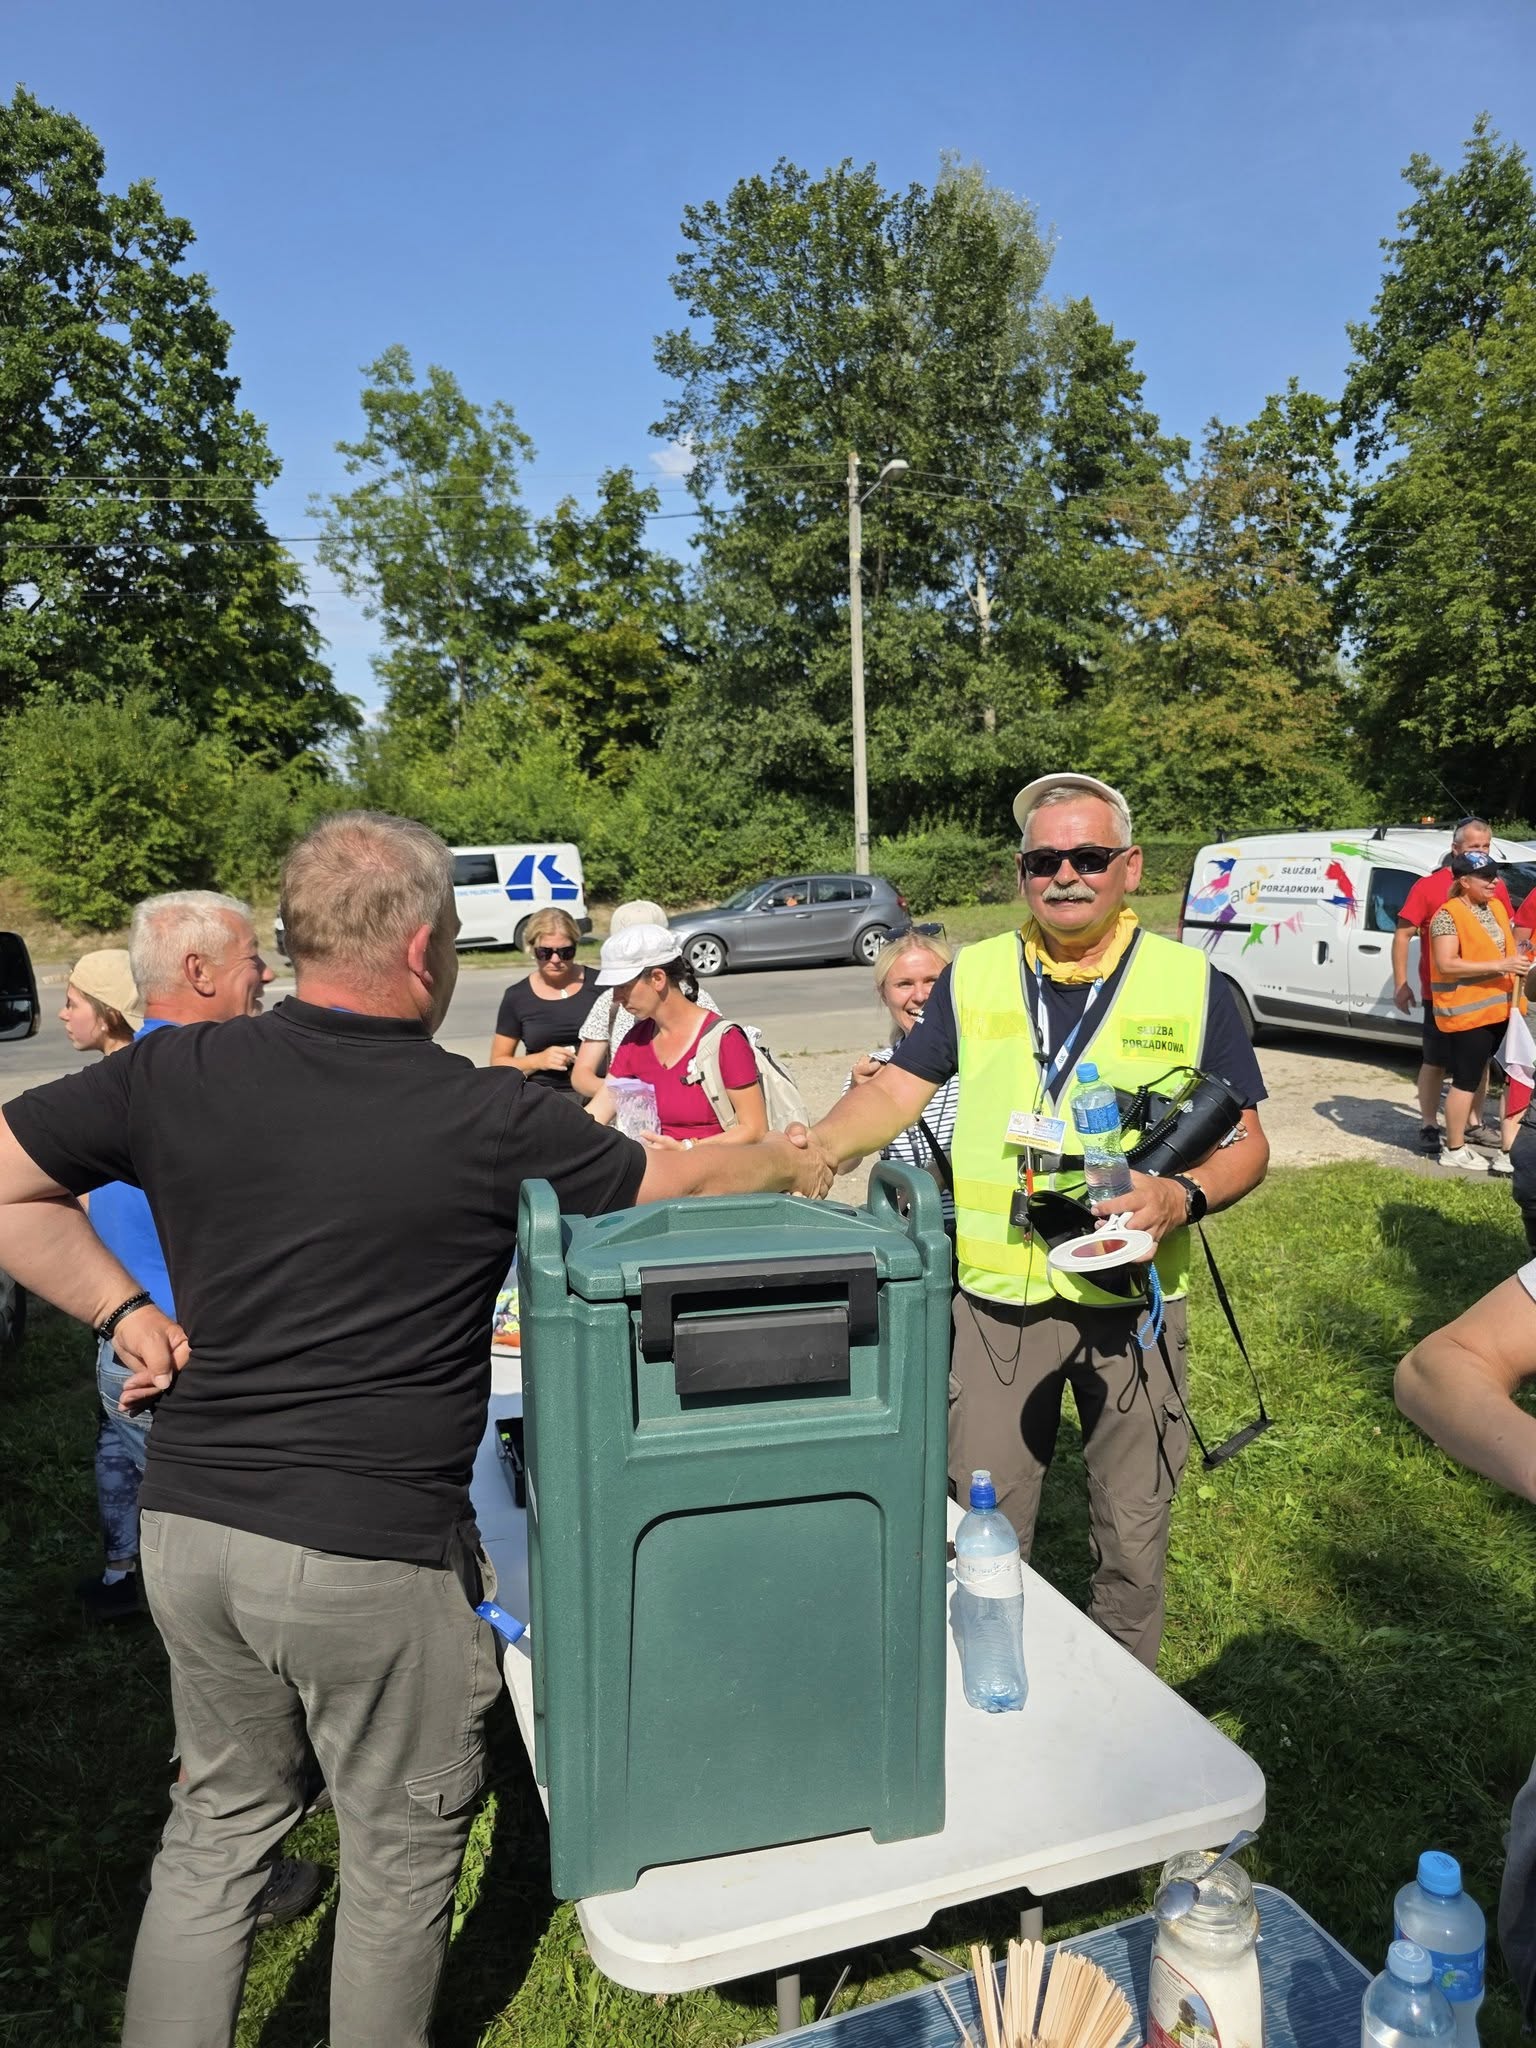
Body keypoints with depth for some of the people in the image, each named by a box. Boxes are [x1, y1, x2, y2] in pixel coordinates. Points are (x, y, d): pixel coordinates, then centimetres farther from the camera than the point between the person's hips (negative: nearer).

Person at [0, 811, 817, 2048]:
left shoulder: (177, 1074, -5)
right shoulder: (493, 1121, -16)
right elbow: (682, 1184, -2)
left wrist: (125, 1311, 5)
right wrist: (791, 1163, 17)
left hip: (191, 1525, 5)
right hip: (370, 1551, -5)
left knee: (219, 1824, 26)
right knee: (403, 1850, 19)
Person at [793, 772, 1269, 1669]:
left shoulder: (1193, 984, -1)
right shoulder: (975, 977, 5)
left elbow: (1247, 1142, 1)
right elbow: (895, 1091, 3)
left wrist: (1185, 1195, -20)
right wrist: (820, 1147, -17)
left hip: (1133, 1300, -1)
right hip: (998, 1299, 1)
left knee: (1133, 1535, 15)